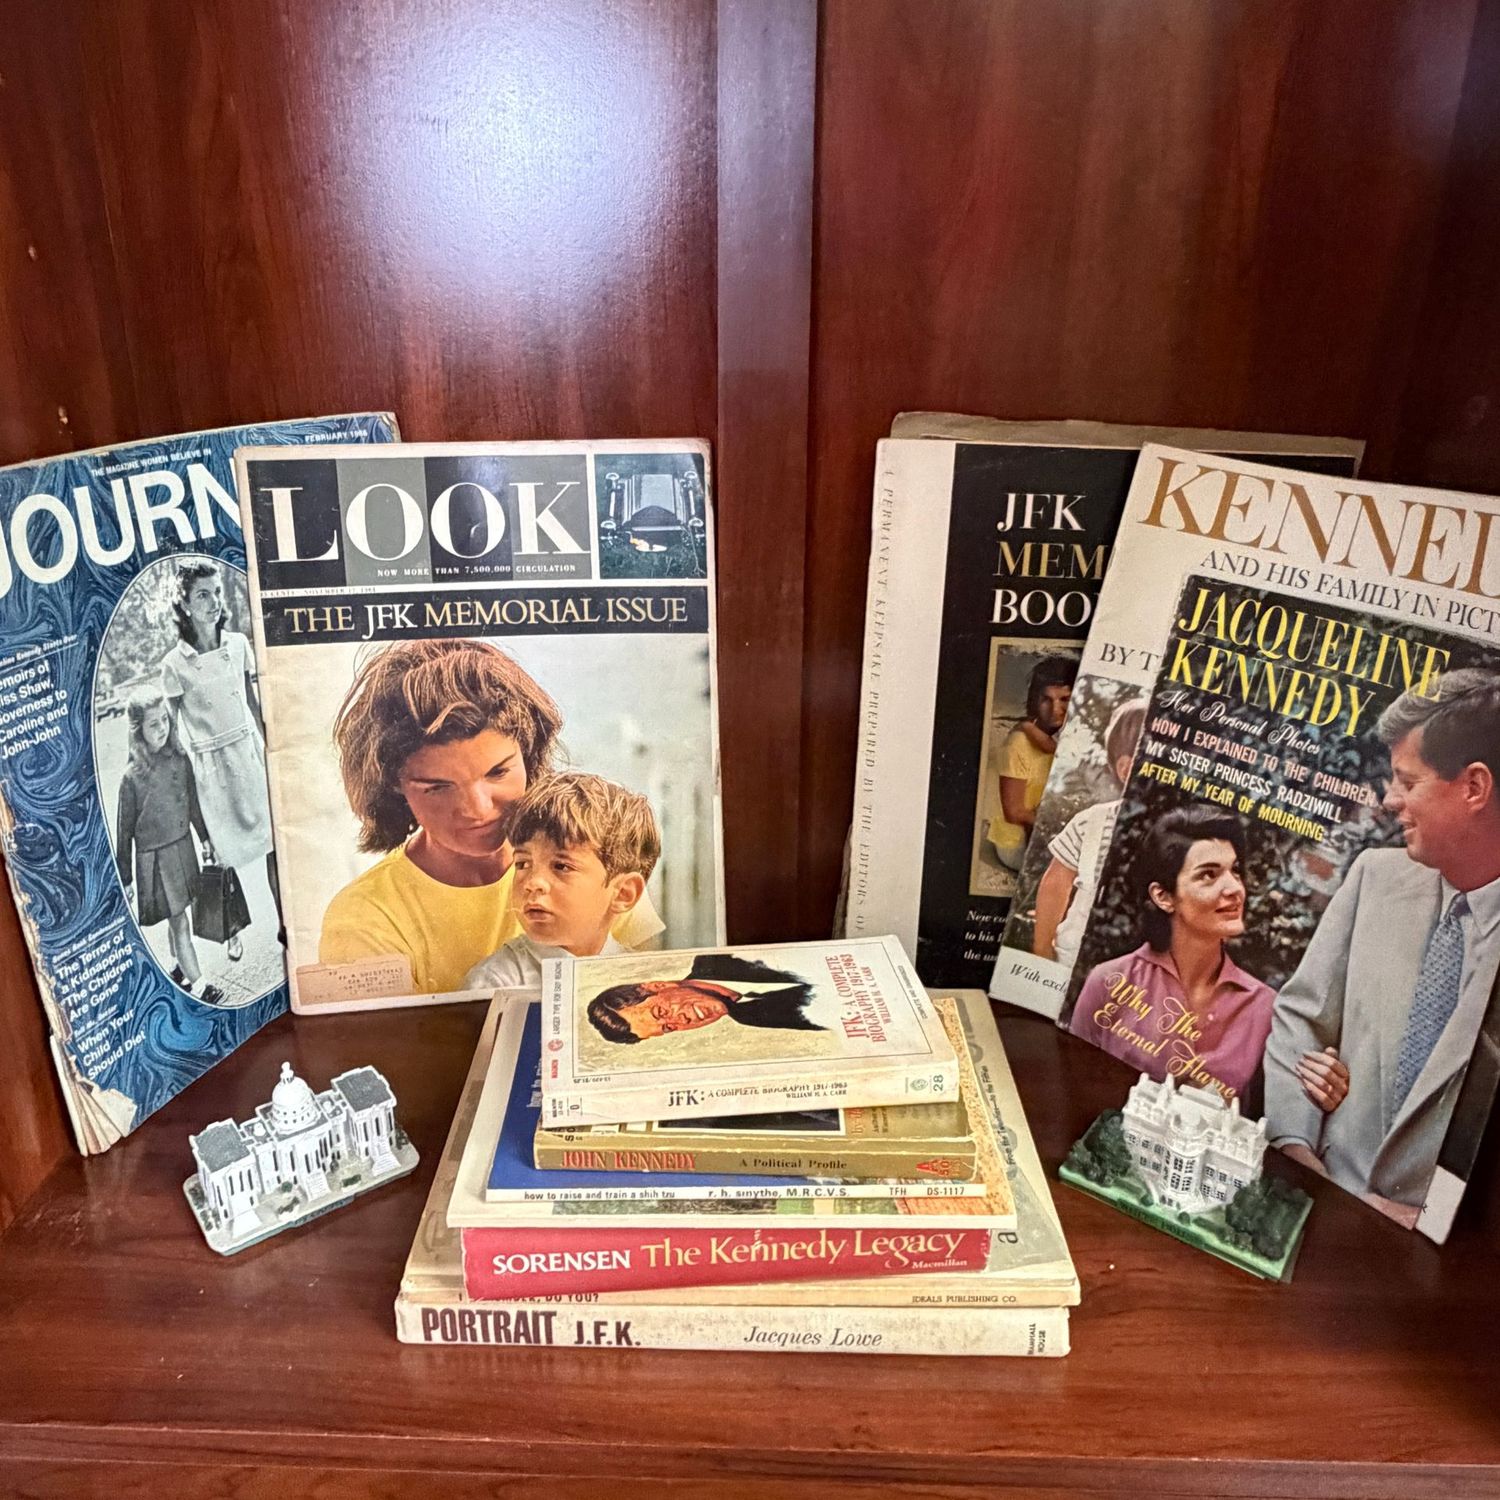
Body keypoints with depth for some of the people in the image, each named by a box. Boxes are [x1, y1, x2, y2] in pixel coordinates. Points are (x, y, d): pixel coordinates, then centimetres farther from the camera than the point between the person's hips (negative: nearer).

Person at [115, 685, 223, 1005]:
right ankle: (199, 985, 4)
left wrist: (206, 839, 17)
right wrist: (125, 879, -5)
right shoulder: (132, 776, -17)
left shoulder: (179, 760, -4)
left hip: (183, 846, 5)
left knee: (178, 919, 20)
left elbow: (193, 804, 9)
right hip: (154, 856, -5)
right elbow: (124, 830, -9)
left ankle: (179, 970, 38)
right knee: (179, 923, -1)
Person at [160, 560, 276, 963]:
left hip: (249, 751, 3)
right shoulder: (174, 664, -11)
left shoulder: (238, 644, -1)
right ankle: (232, 930, 26)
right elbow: (171, 727, -5)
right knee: (225, 851, 7)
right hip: (210, 764, -3)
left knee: (274, 842, 4)